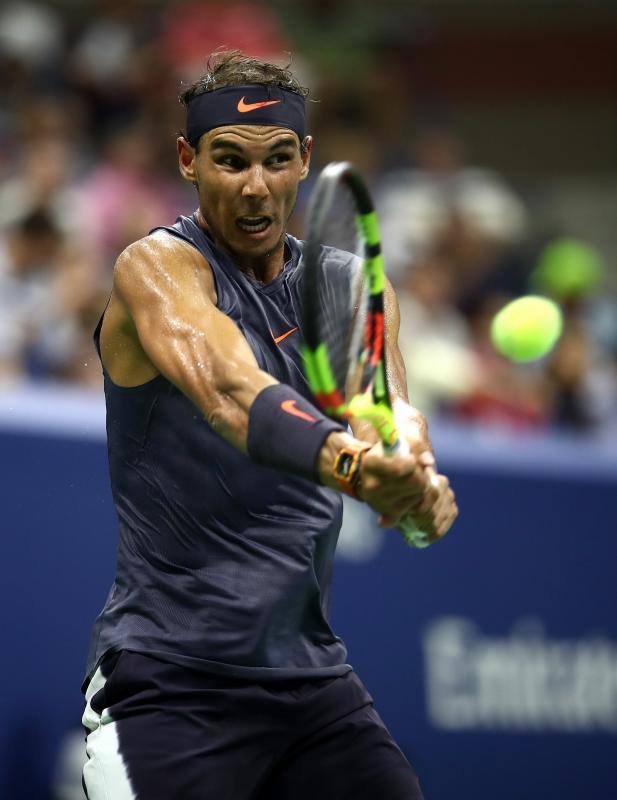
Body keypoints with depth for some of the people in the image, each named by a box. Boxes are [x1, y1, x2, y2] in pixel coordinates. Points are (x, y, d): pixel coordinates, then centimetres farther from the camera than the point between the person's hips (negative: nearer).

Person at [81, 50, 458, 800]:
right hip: (169, 680, -6)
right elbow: (230, 391, -30)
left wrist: (419, 483, -32)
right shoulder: (156, 267, -10)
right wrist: (344, 458, -49)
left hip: (312, 675, 6)